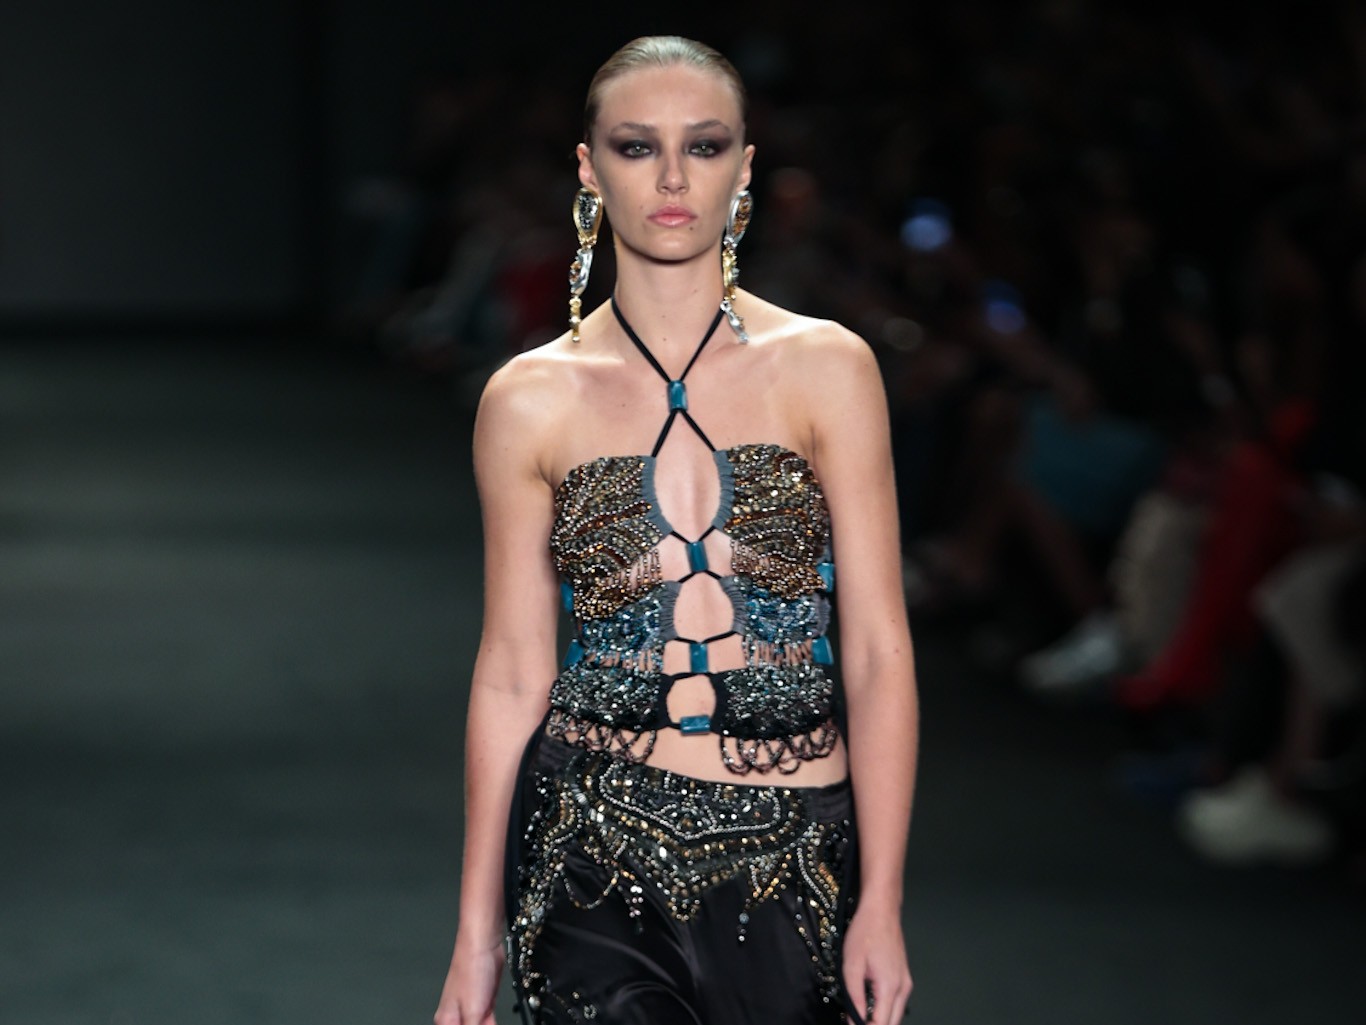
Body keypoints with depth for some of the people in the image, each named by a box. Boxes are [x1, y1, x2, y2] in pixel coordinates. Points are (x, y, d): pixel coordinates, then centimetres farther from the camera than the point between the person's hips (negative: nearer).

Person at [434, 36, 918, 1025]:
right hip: (595, 851, 0)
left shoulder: (826, 368, 0)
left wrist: (882, 903, -6)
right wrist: (478, 929, 7)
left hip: (794, 860, 1)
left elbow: (878, 651, -1)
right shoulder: (531, 400, 2)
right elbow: (512, 674, 6)